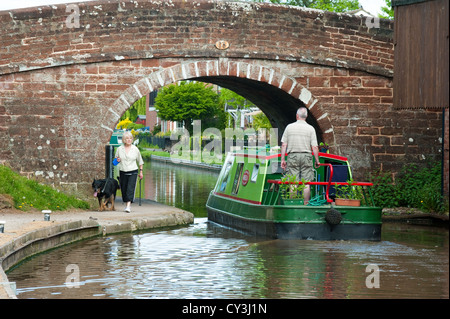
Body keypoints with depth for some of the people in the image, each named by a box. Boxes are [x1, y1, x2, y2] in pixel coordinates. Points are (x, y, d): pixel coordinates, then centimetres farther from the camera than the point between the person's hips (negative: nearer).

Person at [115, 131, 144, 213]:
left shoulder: (135, 149, 2)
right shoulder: (119, 149, 4)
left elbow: (140, 161, 13)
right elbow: (116, 159, 15)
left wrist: (141, 171, 12)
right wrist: (117, 160, -9)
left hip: (133, 172, -2)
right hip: (123, 172, 2)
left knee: (130, 189, -15)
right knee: (124, 189, 6)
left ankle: (128, 206, -22)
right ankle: (128, 205, 23)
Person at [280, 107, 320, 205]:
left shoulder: (289, 127, 2)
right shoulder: (310, 128, -1)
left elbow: (284, 145, 2)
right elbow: (314, 147, -4)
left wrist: (282, 159, 6)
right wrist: (317, 161, 4)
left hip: (292, 156, 1)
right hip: (306, 156, -1)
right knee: (306, 182, 3)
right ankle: (306, 203, 3)